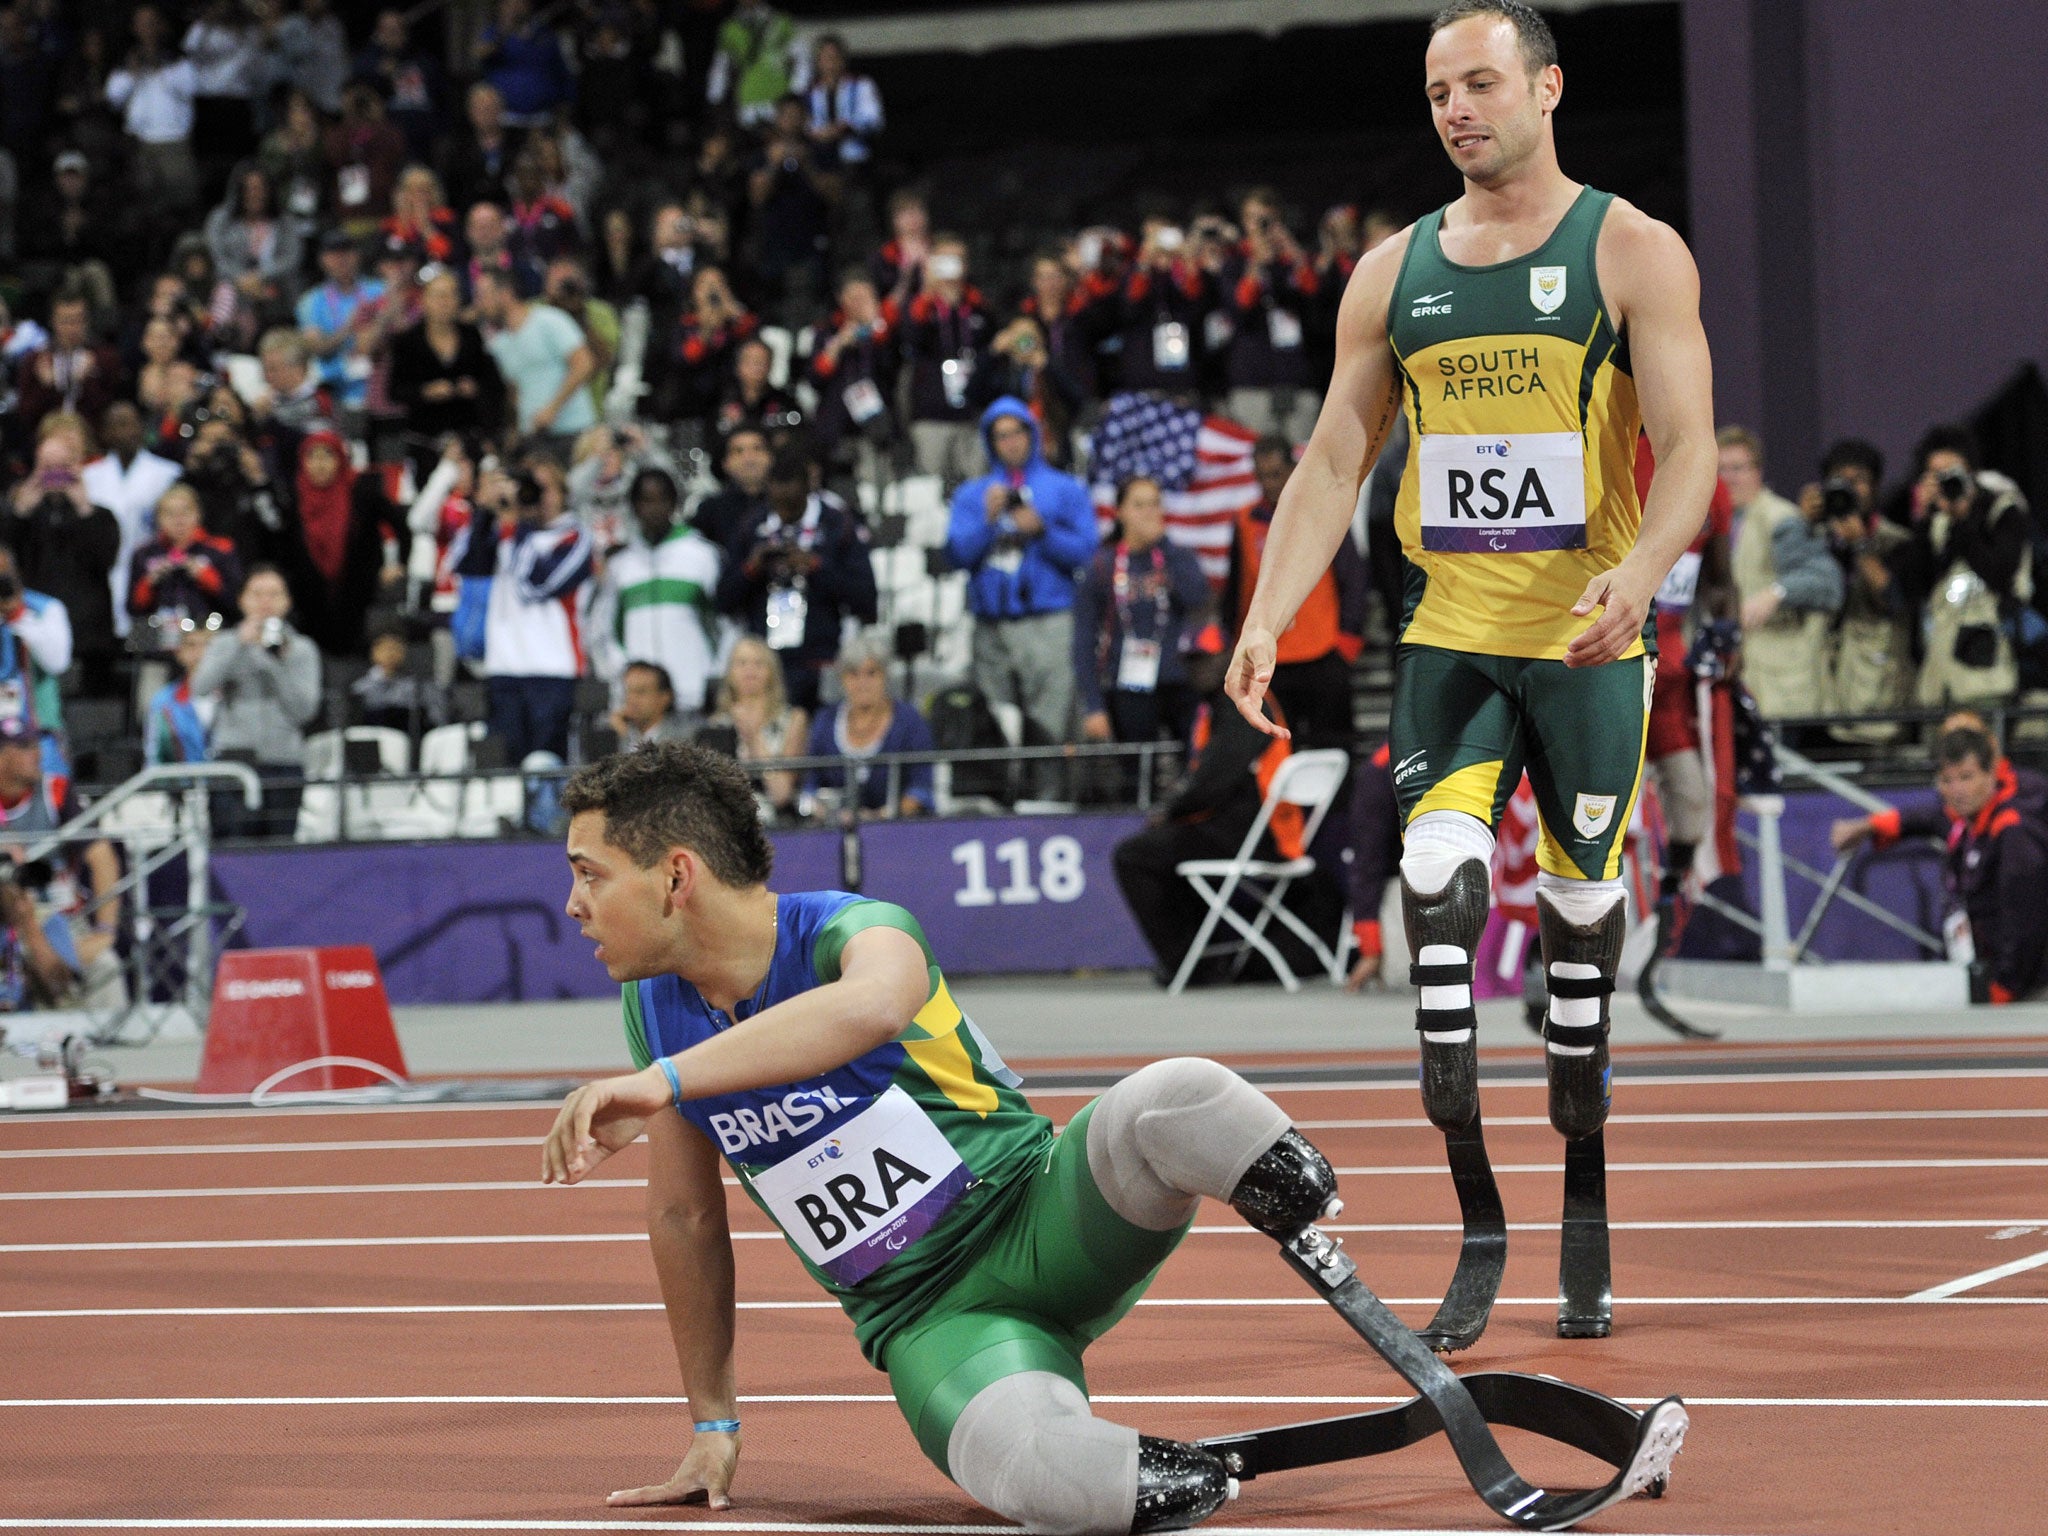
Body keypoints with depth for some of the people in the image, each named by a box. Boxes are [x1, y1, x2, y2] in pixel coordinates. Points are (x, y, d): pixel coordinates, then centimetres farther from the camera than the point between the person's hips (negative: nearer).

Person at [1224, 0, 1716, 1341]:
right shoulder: (1393, 272, 10)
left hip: (1589, 638, -2)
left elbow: (1689, 446, -9)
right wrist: (1266, 622, -2)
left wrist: (1639, 571, -28)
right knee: (1440, 864, -17)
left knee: (1581, 899, 5)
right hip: (1449, 635, 2)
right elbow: (1334, 461, 10)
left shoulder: (1633, 252, -1)